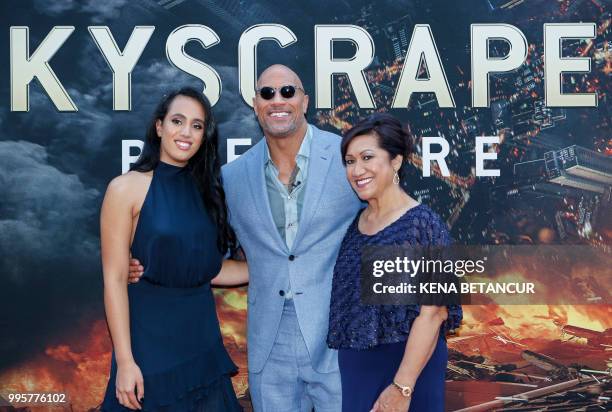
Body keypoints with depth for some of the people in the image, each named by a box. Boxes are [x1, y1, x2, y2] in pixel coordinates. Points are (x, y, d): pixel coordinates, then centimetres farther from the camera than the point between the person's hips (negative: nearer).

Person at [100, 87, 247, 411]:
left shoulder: (205, 190, 7)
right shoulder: (127, 188, -9)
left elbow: (208, 269, 11)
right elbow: (115, 279, -12)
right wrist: (125, 361, -16)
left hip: (203, 339, 5)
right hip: (150, 341, -5)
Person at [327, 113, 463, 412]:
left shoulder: (422, 224, -14)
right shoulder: (354, 224, 6)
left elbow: (433, 312, -18)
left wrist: (402, 387, -21)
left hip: (406, 366, -6)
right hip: (352, 368, 6)